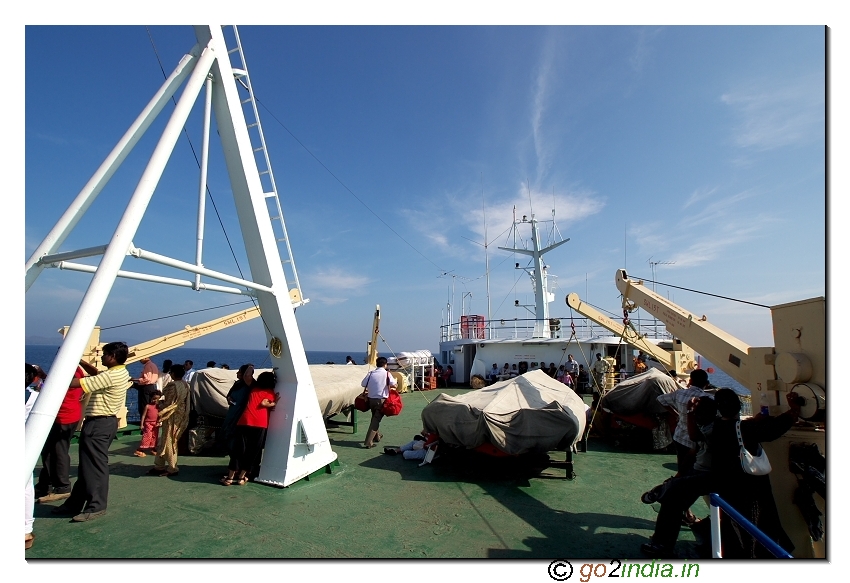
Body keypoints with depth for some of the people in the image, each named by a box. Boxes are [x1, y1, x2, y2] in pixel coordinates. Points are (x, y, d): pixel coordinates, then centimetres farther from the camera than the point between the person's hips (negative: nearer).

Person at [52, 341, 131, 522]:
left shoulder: (111, 376, -22)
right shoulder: (119, 372, 8)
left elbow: (75, 383, -20)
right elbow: (96, 373, 25)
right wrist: (80, 361, 15)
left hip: (98, 424, -10)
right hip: (104, 422, 10)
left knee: (95, 465, -2)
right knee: (87, 465, 18)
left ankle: (96, 506, 6)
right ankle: (75, 503, 29)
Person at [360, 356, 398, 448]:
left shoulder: (371, 373, 1)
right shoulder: (386, 373, -8)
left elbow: (363, 384, 2)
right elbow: (394, 384, -12)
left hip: (371, 399, 5)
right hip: (381, 400, -4)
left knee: (375, 417, 23)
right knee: (376, 420, -2)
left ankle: (376, 436, 39)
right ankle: (368, 442, -9)